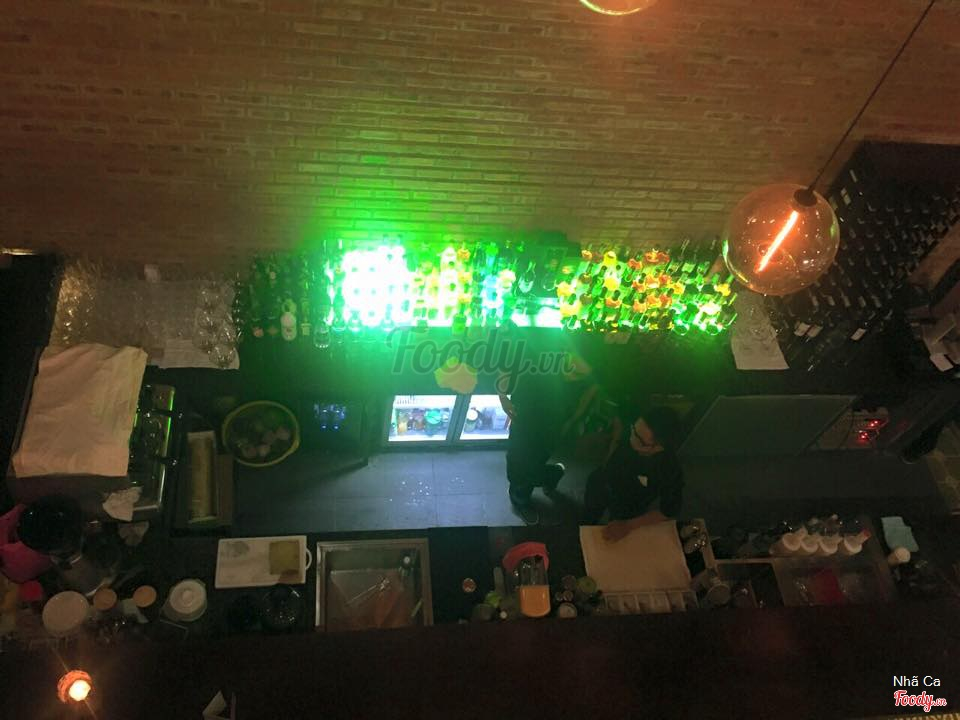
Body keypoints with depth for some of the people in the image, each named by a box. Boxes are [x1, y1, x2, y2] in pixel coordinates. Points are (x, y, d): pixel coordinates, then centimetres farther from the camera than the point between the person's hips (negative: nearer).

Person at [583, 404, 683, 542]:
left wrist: (628, 525, -25)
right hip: (601, 481, 3)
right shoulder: (633, 417, -35)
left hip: (627, 508, -3)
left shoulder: (670, 471, -42)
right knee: (589, 516, 32)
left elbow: (669, 510, -24)